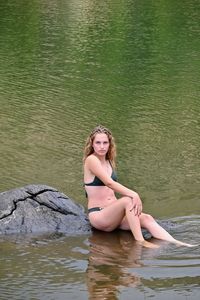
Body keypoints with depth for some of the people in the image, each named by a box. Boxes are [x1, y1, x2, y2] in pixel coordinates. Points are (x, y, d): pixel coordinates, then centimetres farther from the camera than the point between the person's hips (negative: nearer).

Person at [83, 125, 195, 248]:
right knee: (128, 200, -32)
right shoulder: (91, 160, -8)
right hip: (98, 215, -7)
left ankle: (176, 244, -32)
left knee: (146, 218, -17)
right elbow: (109, 183, -19)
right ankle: (140, 242, -36)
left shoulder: (109, 162, 18)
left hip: (112, 213, 7)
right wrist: (134, 195, -28)